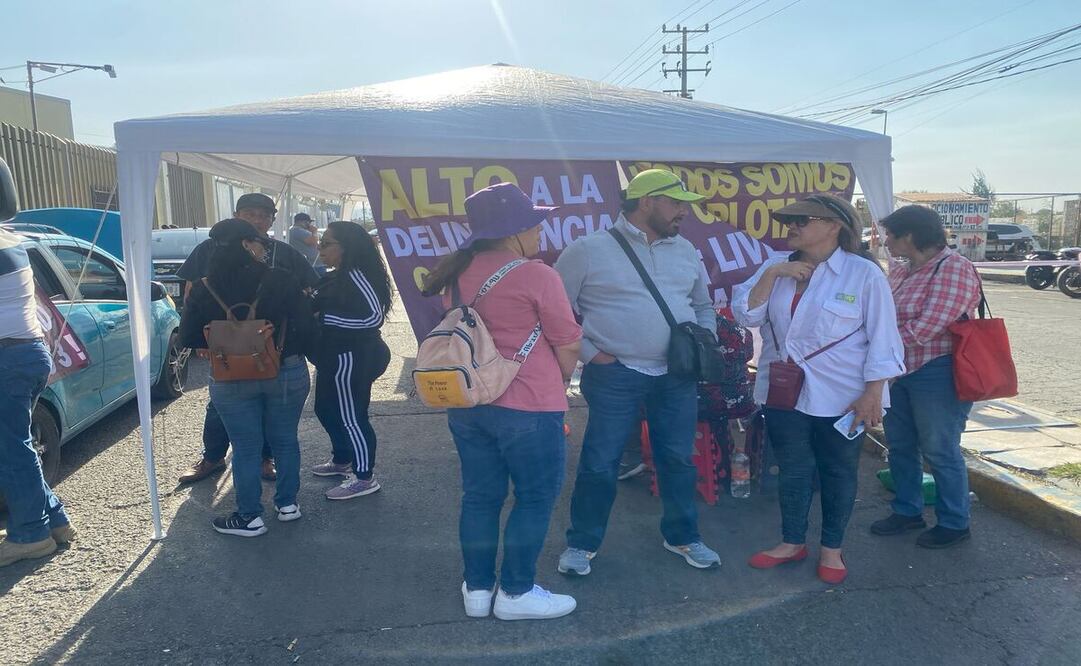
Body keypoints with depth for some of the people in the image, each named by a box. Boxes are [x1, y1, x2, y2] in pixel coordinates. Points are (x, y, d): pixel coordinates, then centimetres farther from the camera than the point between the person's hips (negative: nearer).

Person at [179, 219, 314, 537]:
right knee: (285, 440, 16)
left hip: (231, 380, 0)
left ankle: (250, 517, 17)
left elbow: (189, 339, -1)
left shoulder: (203, 290, -7)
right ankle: (287, 504, 27)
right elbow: (305, 326, -11)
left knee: (245, 448, 10)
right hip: (286, 373, 0)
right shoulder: (282, 281, -13)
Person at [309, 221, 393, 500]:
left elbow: (374, 316, -29)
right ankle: (342, 461, 39)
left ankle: (365, 478, 8)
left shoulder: (355, 276, -19)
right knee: (326, 410, 21)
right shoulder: (336, 277, 11)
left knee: (350, 417, -3)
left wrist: (324, 318, -25)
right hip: (334, 357, 11)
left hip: (351, 359, -11)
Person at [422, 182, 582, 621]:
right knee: (536, 498, 8)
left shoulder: (456, 274, 6)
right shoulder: (536, 276, -13)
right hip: (528, 407, -7)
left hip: (466, 403, 7)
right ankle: (516, 593, 17)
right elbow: (568, 343, -7)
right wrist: (559, 381, 11)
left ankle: (477, 588, 26)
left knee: (480, 496, 15)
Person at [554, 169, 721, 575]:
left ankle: (682, 537, 32)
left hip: (677, 376, 5)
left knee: (678, 459, 13)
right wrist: (589, 353, -7)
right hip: (615, 375, -4)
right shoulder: (589, 250, -5)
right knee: (600, 463, 2)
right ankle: (581, 543, 20)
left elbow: (703, 305, 25)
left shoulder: (685, 251, 12)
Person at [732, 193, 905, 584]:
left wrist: (873, 393, -13)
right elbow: (745, 315, -4)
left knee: (838, 472, 11)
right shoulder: (775, 266, 5)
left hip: (841, 396, -4)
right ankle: (792, 542, 31)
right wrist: (771, 274, -15)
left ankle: (831, 548, 27)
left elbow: (882, 339, -9)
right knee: (792, 470, 14)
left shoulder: (863, 273, -9)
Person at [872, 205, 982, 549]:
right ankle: (907, 511, 34)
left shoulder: (953, 268, -18)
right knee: (900, 445, 16)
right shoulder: (900, 271, 8)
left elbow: (923, 330, -24)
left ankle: (954, 524, 22)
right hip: (900, 371, 8)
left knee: (940, 452, 4)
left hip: (937, 373, -8)